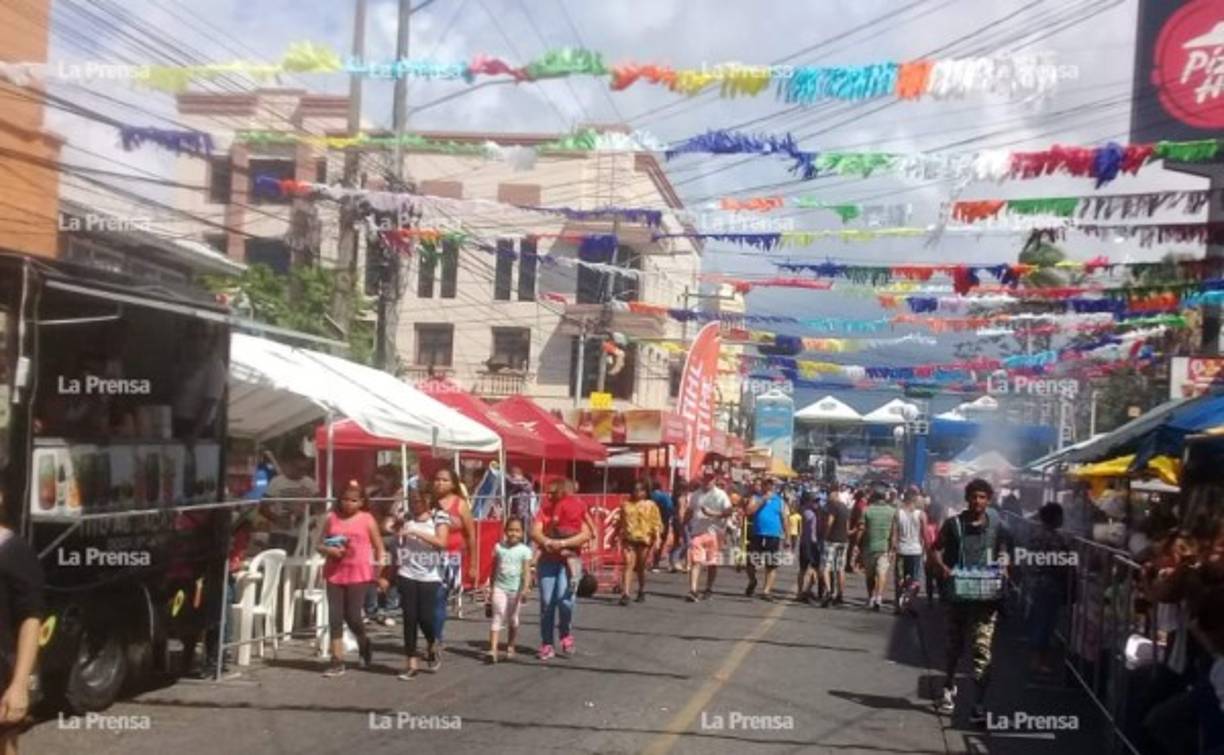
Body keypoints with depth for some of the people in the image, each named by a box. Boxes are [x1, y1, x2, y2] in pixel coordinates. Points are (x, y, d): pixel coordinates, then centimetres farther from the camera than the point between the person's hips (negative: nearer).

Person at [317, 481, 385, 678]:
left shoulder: (367, 519, 0)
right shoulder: (332, 518, 6)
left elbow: (379, 548, 3)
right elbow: (320, 544, 11)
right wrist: (329, 550, -12)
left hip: (358, 573, -3)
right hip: (335, 572, 3)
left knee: (352, 616, -3)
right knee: (334, 617, 0)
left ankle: (363, 644, 28)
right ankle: (337, 661, 7)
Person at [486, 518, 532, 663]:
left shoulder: (524, 550, -5)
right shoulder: (499, 547, 2)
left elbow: (526, 570, -13)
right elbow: (494, 569, 10)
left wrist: (525, 588, -26)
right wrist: (491, 588, 12)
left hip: (515, 589, 0)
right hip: (499, 587, 1)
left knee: (512, 619, 12)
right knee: (497, 617, -9)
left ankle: (510, 647, 28)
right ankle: (493, 649, -16)